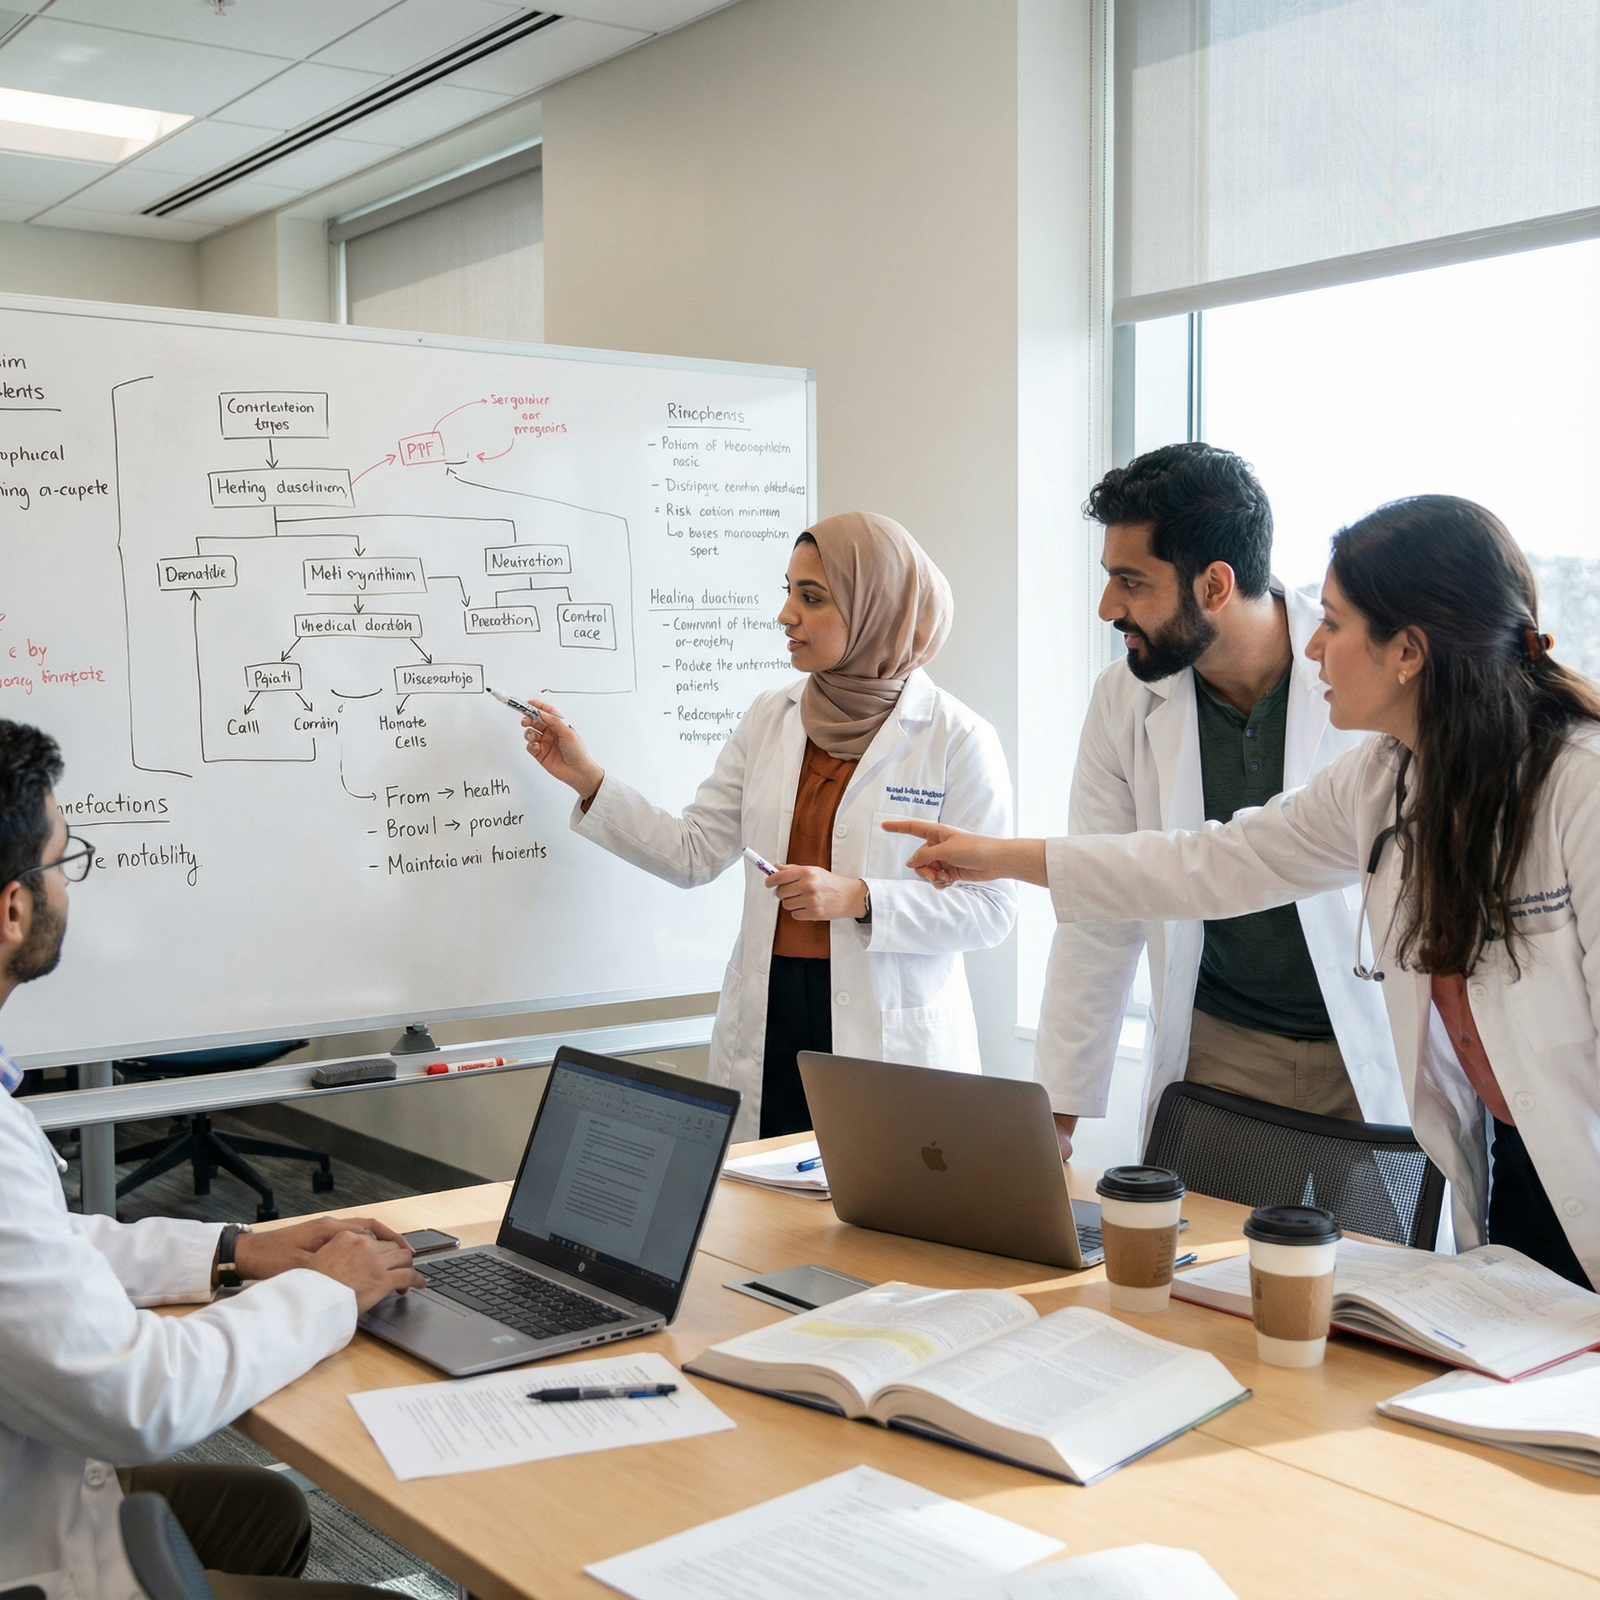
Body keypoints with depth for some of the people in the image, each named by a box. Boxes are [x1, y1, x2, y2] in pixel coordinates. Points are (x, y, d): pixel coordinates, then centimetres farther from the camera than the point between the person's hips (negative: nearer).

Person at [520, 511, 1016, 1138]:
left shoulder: (957, 739, -7)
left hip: (891, 1036, -4)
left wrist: (858, 898, -18)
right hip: (767, 1022, 4)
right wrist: (586, 778, 2)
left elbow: (990, 908, -8)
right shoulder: (771, 717, 7)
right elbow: (693, 853, 8)